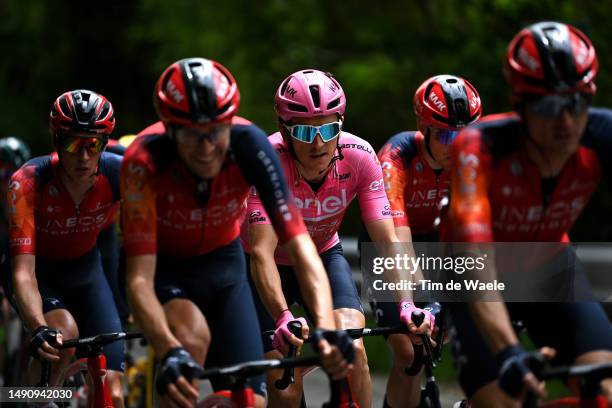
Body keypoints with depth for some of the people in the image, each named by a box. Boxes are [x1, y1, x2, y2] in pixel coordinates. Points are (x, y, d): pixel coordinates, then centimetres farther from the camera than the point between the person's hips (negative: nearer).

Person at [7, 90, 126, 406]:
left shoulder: (119, 174, -27)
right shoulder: (27, 183, -33)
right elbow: (23, 273, -38)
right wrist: (40, 330, -54)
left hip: (85, 268, 3)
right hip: (39, 270, -3)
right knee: (65, 333, -34)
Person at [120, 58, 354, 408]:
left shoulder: (250, 145, -29)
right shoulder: (144, 161, -34)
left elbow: (299, 241, -35)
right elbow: (140, 277, -39)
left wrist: (327, 328, -50)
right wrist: (169, 351, -56)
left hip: (223, 262, 3)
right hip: (163, 266, -2)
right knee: (192, 340, -34)